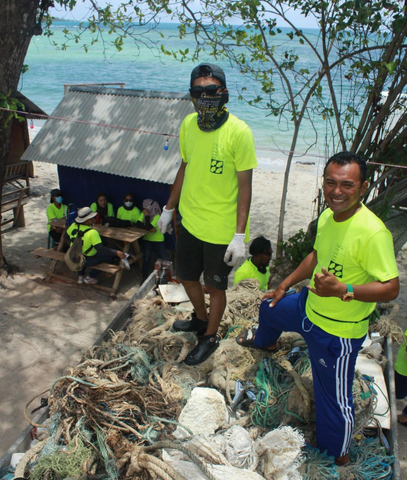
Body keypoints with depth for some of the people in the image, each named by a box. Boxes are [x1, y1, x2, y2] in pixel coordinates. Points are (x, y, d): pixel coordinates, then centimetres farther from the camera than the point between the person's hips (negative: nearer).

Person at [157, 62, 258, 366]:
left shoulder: (238, 131, -18)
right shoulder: (188, 124, 0)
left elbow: (245, 186, -16)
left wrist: (240, 235, -19)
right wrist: (169, 208, 18)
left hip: (221, 229, -6)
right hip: (190, 221, 6)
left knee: (215, 287, 12)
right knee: (187, 276, 22)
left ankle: (210, 338, 37)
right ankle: (201, 319, 51)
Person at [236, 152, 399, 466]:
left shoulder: (372, 233, -31)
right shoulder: (327, 216, -5)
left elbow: (391, 288, -29)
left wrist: (343, 290, -41)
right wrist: (285, 285, 17)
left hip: (339, 331, -8)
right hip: (309, 306, 9)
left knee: (334, 397, 7)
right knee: (270, 308, 33)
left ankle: (337, 455, 38)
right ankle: (265, 341, 70)